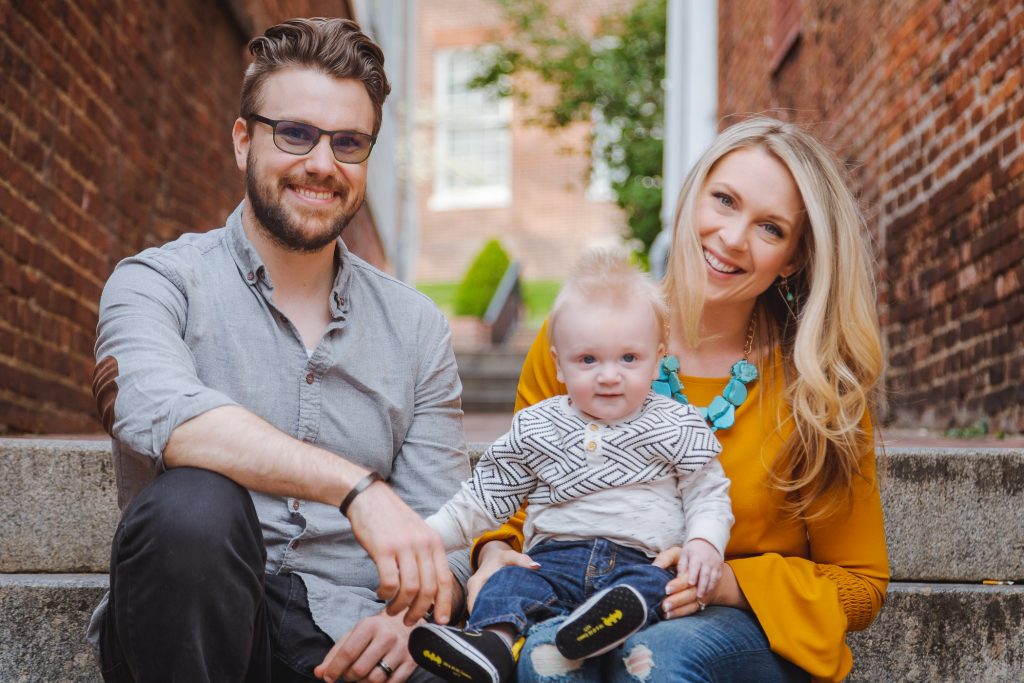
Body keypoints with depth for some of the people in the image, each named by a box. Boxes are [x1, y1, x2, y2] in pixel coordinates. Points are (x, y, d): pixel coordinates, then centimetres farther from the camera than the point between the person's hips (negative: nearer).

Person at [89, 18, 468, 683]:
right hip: (191, 628, 0)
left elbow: (442, 530, 8)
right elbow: (155, 410, -23)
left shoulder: (416, 326, 11)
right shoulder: (161, 282, 1)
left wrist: (406, 617, -15)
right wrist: (356, 487, -33)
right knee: (193, 504, -33)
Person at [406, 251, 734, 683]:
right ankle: (493, 640, -50)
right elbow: (483, 498, 17)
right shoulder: (535, 429, 12)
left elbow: (708, 496, 11)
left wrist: (705, 542, -10)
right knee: (509, 582, -25)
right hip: (556, 555, 2)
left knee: (650, 585, -34)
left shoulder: (678, 428, 8)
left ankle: (620, 615, -60)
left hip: (643, 561, -1)